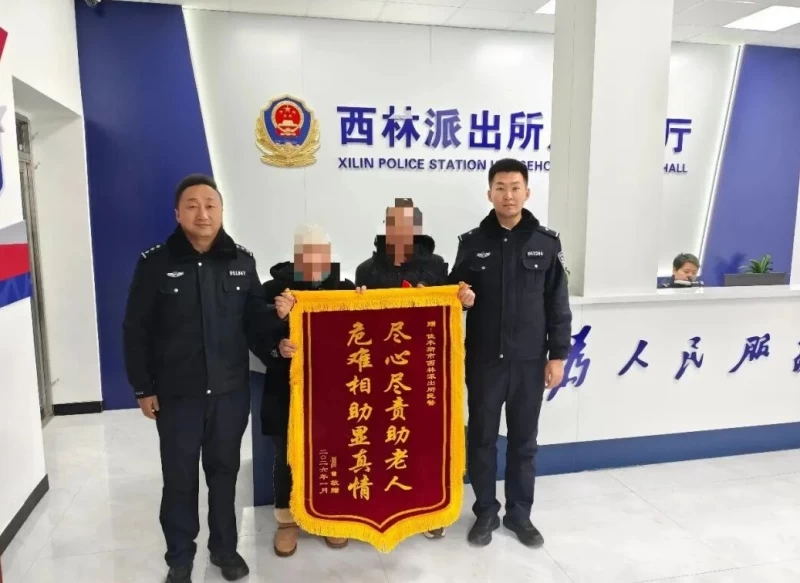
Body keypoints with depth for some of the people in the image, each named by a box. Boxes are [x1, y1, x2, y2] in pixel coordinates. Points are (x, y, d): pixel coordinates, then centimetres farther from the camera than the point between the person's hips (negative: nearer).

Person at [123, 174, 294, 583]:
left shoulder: (241, 261, 2)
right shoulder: (155, 264, -6)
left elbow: (254, 322, 6)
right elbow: (136, 331, -3)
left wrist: (278, 314, -16)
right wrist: (143, 388, -4)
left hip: (230, 391, 2)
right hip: (176, 394, -2)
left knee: (224, 471, 15)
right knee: (179, 477, 10)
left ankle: (225, 547, 34)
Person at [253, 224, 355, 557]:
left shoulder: (345, 289, 2)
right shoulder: (274, 290, -4)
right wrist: (277, 349, -27)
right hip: (288, 392, -1)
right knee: (287, 457, 9)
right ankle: (287, 520, 31)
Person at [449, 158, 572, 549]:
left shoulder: (546, 243, 0)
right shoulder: (472, 243, 1)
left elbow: (558, 305, 2)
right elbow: (454, 292, 9)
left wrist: (557, 354, -2)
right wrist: (460, 297, -15)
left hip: (530, 360, 0)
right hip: (483, 360, 0)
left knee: (524, 440, 12)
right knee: (481, 437, 9)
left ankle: (519, 513, 29)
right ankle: (486, 512, 27)